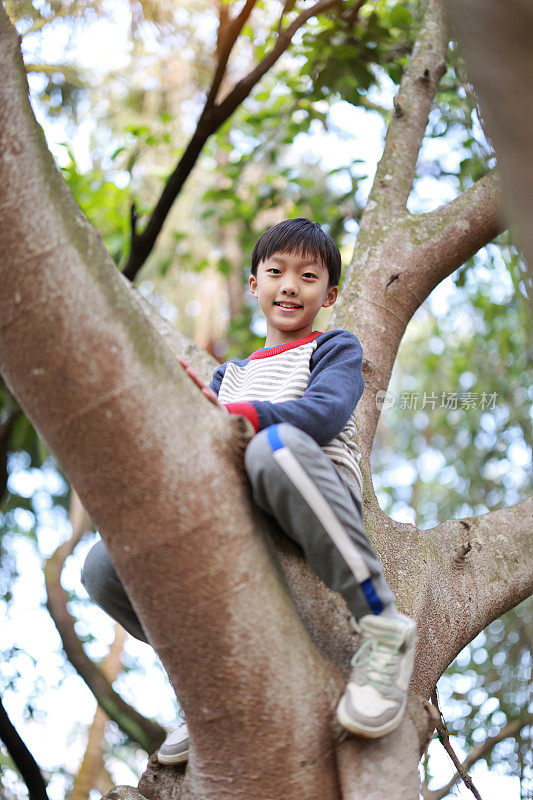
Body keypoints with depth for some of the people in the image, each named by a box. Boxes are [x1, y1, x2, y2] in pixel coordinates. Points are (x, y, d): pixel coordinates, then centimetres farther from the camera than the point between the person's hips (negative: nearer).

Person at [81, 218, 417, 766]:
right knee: (104, 567, -14)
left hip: (315, 506, -5)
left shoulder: (335, 349, 17)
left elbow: (326, 411, -7)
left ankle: (381, 624, -33)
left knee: (276, 445, -41)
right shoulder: (231, 373, 33)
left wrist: (232, 415, -23)